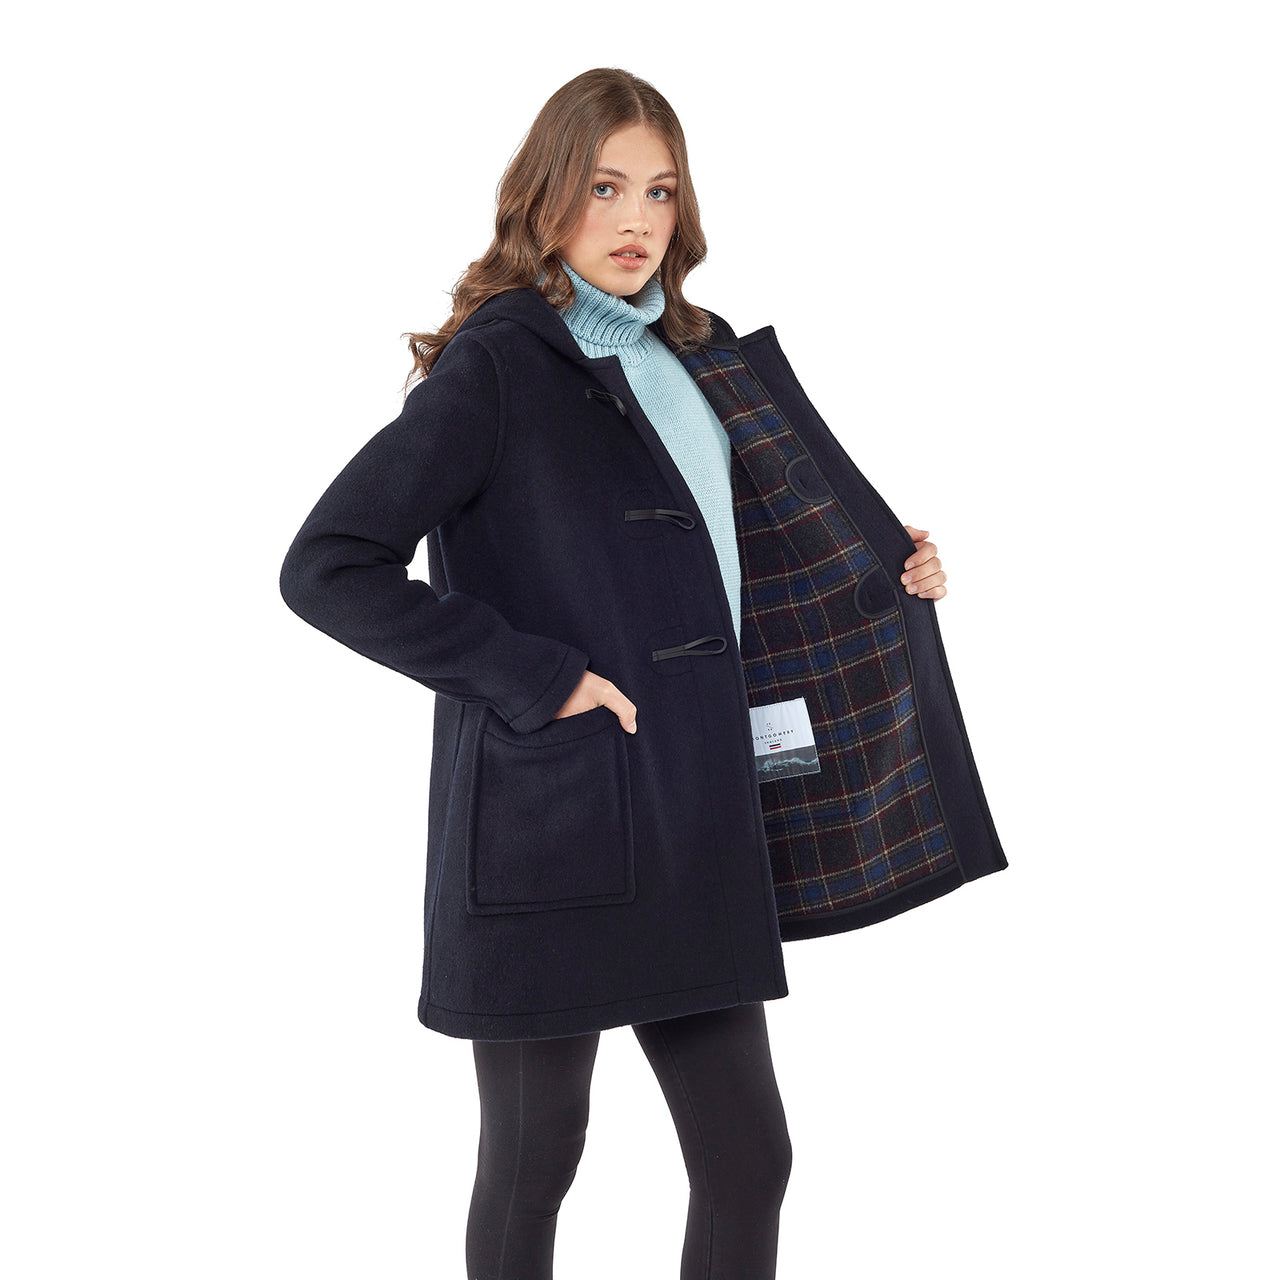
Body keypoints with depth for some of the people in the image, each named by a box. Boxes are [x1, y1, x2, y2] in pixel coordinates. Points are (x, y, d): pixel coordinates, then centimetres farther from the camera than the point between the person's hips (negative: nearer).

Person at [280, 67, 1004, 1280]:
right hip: (550, 828, -7)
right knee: (532, 1163, 9)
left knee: (749, 1158, 11)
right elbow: (326, 565, -17)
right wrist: (529, 680, -18)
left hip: (694, 828, 7)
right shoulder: (496, 369, -10)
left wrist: (889, 574, 14)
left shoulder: (691, 359, 13)